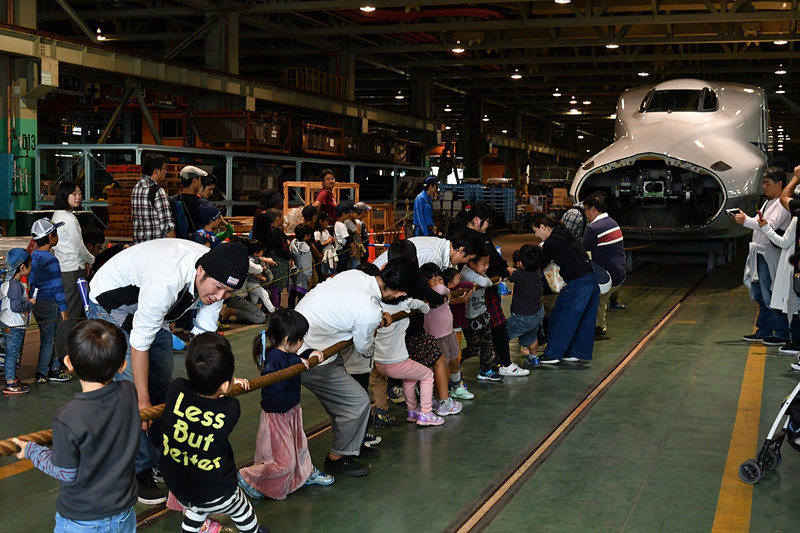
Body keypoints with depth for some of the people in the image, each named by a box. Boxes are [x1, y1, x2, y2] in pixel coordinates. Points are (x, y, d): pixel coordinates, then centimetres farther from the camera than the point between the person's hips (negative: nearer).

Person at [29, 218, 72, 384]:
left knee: (49, 337, 17)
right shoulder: (50, 260, -18)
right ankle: (42, 374, 9)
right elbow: (56, 286, -18)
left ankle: (54, 369, 24)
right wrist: (63, 308, -13)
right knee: (48, 339, 3)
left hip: (36, 303, 8)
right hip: (49, 304, -8)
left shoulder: (32, 256, 6)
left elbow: (30, 281, 15)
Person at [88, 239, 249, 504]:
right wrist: (143, 403, -31)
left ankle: (163, 459, 22)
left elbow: (205, 334, -10)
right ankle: (139, 470, -3)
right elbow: (139, 342, -36)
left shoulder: (217, 277, -22)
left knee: (162, 382, 9)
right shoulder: (166, 281, -44)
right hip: (112, 301, -7)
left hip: (152, 306, 7)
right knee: (133, 386, -14)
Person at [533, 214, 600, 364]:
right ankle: (577, 352, 27)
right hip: (592, 280, 9)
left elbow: (539, 265, -2)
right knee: (584, 319, 17)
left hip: (577, 285, -9)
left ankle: (553, 354, 14)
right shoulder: (567, 235, 14)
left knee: (560, 319, 5)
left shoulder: (551, 242, -10)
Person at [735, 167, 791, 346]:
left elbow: (771, 225, -24)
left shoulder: (783, 204, -13)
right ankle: (764, 331, 23)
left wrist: (746, 221, -20)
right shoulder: (768, 202, 19)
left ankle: (782, 334, 2)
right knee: (760, 294, 14)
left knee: (771, 295, -6)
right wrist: (744, 217, 10)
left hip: (771, 255, -10)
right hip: (760, 255, 10)